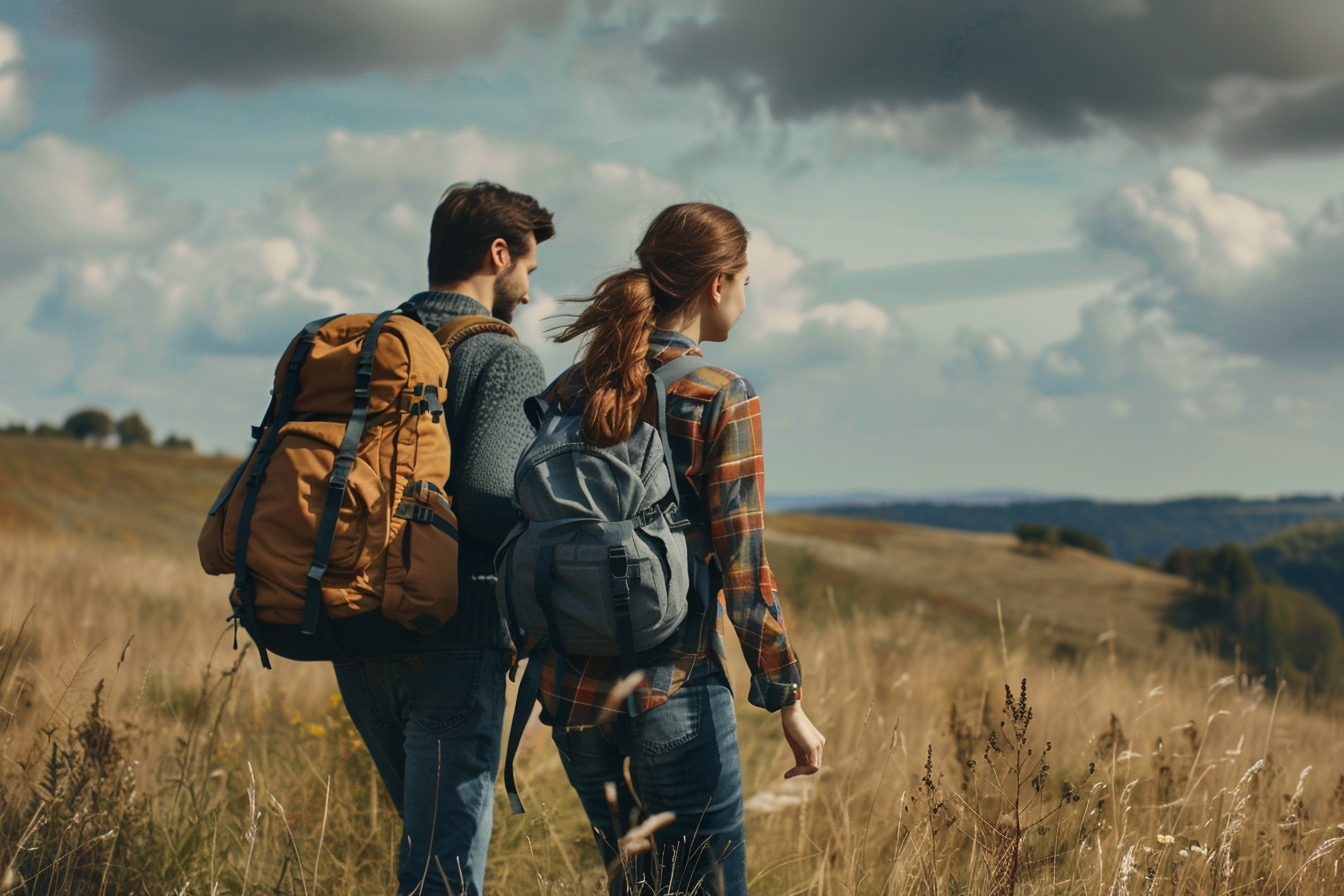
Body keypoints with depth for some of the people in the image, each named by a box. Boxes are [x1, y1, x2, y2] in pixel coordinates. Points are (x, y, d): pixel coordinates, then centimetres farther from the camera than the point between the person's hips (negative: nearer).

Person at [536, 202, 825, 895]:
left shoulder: (568, 391, 6)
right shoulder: (723, 399, -10)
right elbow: (743, 568, -11)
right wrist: (788, 701, -4)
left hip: (569, 688, 6)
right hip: (672, 689, -6)